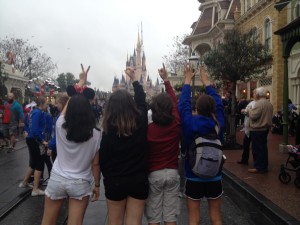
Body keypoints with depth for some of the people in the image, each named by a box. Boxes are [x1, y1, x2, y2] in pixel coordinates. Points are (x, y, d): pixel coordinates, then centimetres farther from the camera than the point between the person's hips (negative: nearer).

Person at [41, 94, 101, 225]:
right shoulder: (95, 135, -13)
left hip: (57, 179, 2)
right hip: (80, 183, -1)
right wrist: (97, 185, 6)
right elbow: (95, 164, -6)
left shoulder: (60, 126, -10)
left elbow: (65, 109, 11)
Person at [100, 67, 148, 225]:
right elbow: (141, 101, 10)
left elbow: (103, 157, -6)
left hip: (115, 181, -1)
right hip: (139, 180, 1)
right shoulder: (140, 122, -8)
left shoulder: (108, 129, -13)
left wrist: (108, 176, 10)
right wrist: (134, 78, 22)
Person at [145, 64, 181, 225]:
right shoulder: (176, 125, -6)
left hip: (153, 174, -2)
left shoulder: (148, 129, -13)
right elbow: (175, 102, 9)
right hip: (172, 173, 2)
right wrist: (166, 80, 18)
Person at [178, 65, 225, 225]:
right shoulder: (219, 124, -10)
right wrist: (206, 81, 14)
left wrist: (187, 81, 9)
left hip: (193, 178, -2)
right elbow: (218, 103, 4)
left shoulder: (190, 123, -17)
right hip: (214, 178, 2)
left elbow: (183, 104, -3)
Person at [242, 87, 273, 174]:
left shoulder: (259, 103, -18)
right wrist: (249, 111, 17)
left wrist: (248, 110, -4)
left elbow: (253, 115, -23)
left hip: (257, 129, -9)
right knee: (263, 147, 15)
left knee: (257, 148, -3)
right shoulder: (269, 103, 12)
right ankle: (264, 166, 22)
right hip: (265, 128, 10)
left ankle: (258, 167, 1)